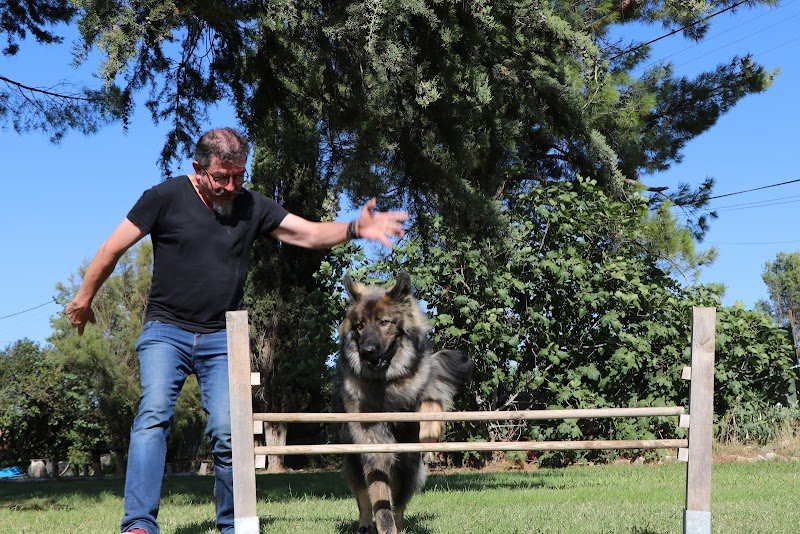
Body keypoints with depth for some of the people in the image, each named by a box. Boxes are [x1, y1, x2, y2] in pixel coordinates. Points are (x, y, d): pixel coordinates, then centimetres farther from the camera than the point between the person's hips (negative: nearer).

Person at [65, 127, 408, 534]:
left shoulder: (252, 207, 3)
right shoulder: (166, 197, -5)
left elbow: (310, 233, -3)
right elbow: (113, 248, 2)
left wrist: (354, 229, -22)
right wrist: (83, 299, 9)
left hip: (222, 339, 2)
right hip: (165, 332, -2)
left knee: (226, 431, -10)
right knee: (154, 413, -21)